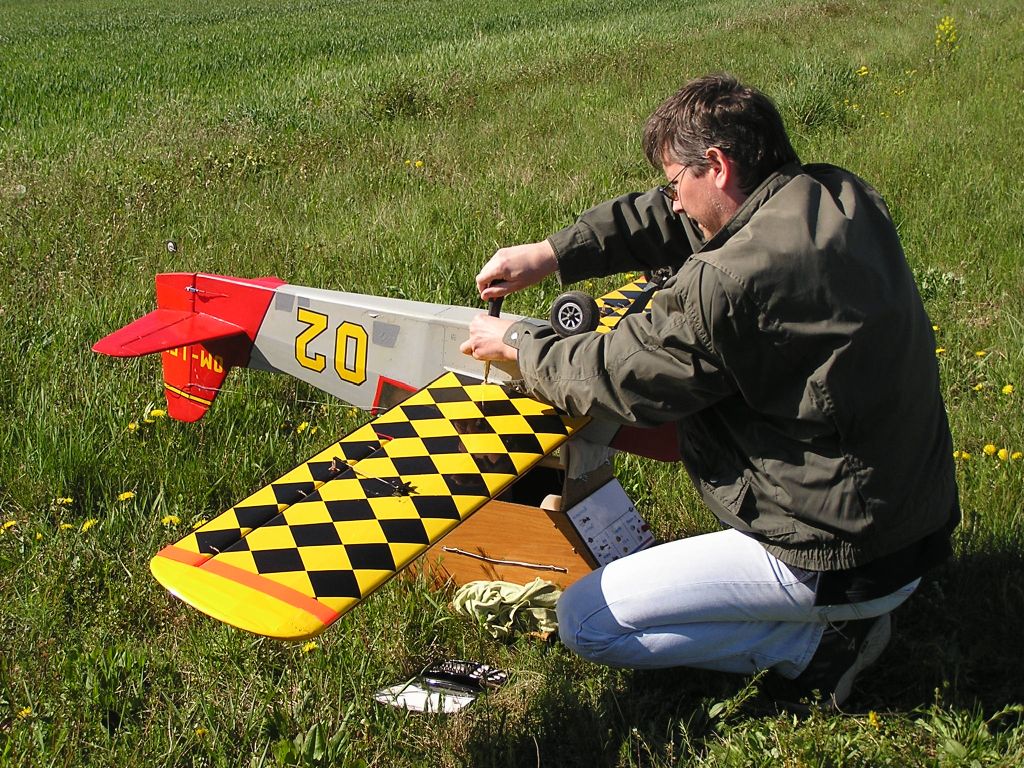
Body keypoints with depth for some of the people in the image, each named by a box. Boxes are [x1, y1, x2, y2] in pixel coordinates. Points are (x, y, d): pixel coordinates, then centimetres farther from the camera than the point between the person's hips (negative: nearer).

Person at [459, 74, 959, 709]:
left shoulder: (732, 282, -27)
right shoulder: (843, 197, -1)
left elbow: (619, 377, -12)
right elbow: (669, 220, 10)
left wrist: (517, 342, 5)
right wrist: (554, 254, 6)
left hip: (838, 560, -9)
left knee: (585, 621, -2)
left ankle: (816, 641, 0)